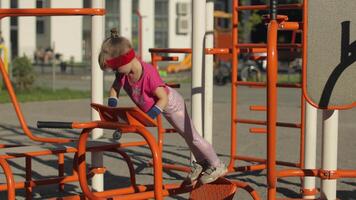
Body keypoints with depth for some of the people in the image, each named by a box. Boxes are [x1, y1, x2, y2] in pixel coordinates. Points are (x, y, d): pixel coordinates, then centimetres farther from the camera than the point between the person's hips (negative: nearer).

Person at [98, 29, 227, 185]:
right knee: (186, 136, 24)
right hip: (160, 106, 7)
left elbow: (164, 98, -38)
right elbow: (115, 88, -1)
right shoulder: (123, 73, -19)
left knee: (191, 136, 4)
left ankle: (218, 166, 20)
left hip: (171, 103, -7)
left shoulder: (149, 73, -42)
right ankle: (201, 163, 42)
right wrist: (112, 106, -17)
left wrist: (150, 115, -46)